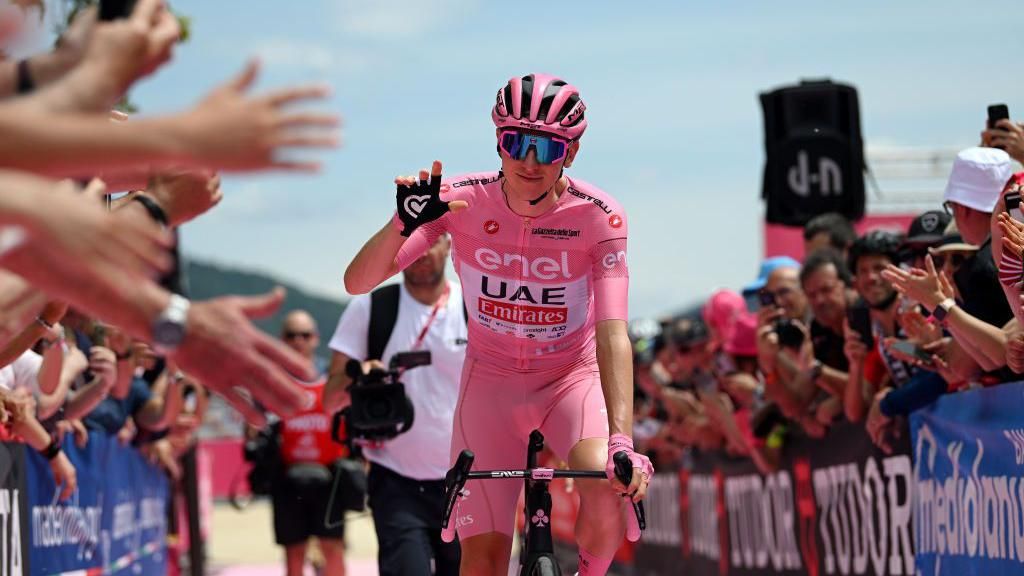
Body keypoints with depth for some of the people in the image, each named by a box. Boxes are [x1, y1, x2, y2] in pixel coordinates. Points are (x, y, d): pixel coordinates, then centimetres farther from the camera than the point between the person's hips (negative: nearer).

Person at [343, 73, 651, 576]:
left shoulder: (597, 216, -22)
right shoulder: (463, 200, -18)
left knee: (608, 488, -31)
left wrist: (621, 442, -44)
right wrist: (404, 223, -40)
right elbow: (358, 282, -20)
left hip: (573, 375, -1)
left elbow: (613, 335, -31)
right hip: (491, 379, 1)